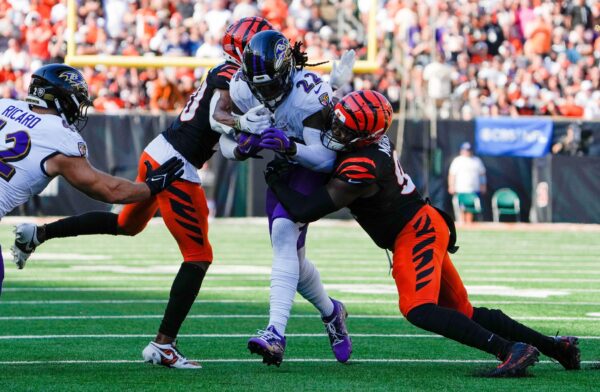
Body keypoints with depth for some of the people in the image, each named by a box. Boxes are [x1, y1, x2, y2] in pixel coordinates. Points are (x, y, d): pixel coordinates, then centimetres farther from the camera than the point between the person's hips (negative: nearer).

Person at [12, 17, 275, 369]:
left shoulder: (225, 74, 14)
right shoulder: (233, 75, -13)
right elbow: (218, 115, -30)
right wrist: (242, 123, -47)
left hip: (156, 155, 10)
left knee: (127, 225, 33)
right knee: (198, 257, -4)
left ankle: (39, 234, 33)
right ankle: (163, 345, -5)